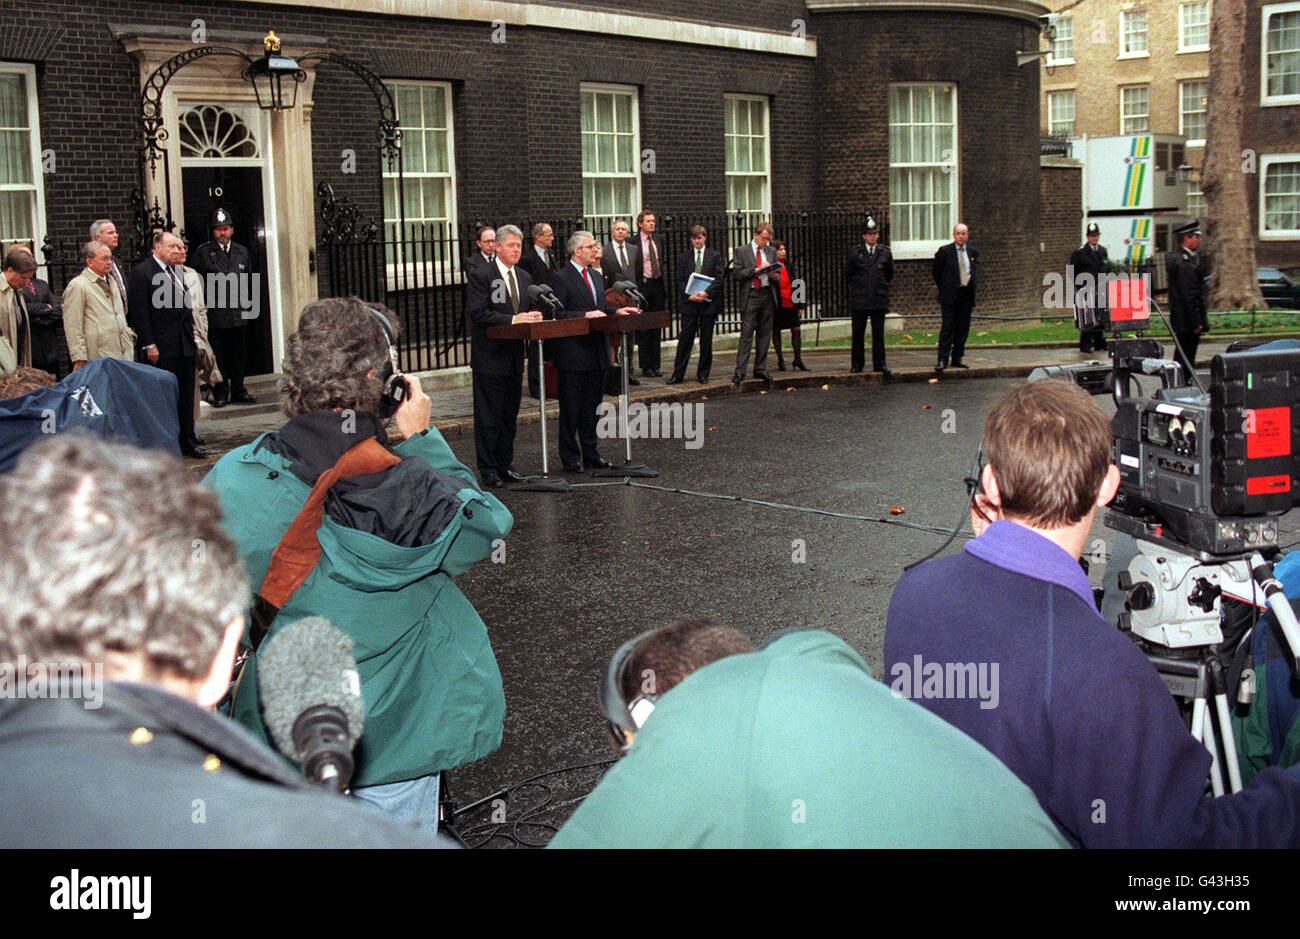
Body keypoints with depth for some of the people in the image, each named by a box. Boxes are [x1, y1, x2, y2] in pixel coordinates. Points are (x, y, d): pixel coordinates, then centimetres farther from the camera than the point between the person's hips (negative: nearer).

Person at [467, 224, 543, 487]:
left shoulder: (524, 277, 13)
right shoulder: (481, 276, -9)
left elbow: (529, 310, 19)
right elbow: (478, 313, -17)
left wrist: (533, 317, -6)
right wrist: (512, 319, -24)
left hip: (514, 356, 7)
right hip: (489, 357, -7)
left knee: (510, 415, 13)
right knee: (489, 416, -2)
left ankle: (506, 465, 21)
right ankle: (488, 470, 4)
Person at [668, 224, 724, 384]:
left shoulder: (715, 256, 6)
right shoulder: (684, 257, 9)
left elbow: (719, 279, -2)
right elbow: (680, 280, 5)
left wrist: (706, 293, -16)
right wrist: (689, 295, -11)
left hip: (708, 303, 0)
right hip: (689, 303, 0)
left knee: (706, 340, 4)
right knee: (685, 339, -2)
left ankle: (703, 374, 13)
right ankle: (678, 375, 1)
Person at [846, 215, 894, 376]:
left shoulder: (885, 252, 5)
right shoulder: (855, 252, 0)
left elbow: (890, 274, 17)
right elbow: (847, 274, 10)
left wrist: (882, 287, 14)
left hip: (879, 300, 1)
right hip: (859, 300, -1)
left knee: (878, 334, 4)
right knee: (858, 334, 4)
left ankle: (879, 364, 9)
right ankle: (857, 364, 13)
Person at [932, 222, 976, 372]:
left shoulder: (972, 252, 10)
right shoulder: (945, 251, -4)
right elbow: (935, 271, 6)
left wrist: (970, 286, 15)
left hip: (966, 294, 5)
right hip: (950, 295, -5)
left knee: (962, 328, 6)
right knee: (947, 327, -9)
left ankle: (957, 358, 14)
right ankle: (942, 360, -8)